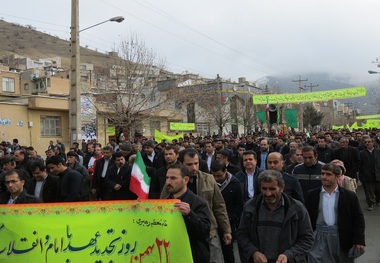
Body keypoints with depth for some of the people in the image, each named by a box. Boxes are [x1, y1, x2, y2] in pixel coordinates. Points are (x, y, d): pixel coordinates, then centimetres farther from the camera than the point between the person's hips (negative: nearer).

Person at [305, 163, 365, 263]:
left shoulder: (349, 196, -1)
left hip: (342, 239, 0)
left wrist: (359, 241, -6)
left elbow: (358, 219, 1)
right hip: (318, 239, 0)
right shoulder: (312, 195, 2)